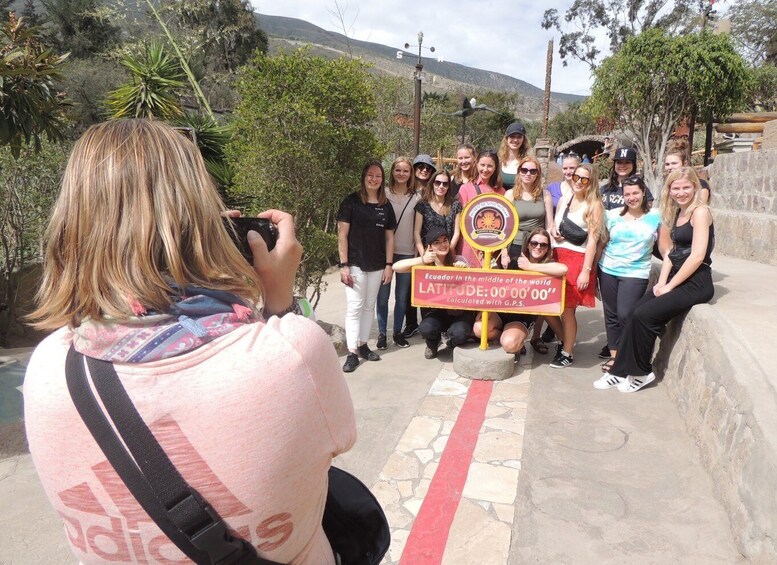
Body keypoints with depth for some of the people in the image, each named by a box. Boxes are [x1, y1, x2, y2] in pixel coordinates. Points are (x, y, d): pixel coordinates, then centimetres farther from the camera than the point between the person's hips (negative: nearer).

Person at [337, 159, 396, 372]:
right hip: (355, 264, -4)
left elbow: (389, 236, 11)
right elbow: (342, 234, -7)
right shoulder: (351, 201, -4)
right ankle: (352, 353, 1)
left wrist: (389, 265, 4)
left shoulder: (386, 205, 7)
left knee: (369, 306, 12)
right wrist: (344, 265, -12)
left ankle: (363, 345, 24)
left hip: (377, 265, 4)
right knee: (354, 307, -4)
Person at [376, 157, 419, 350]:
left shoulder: (416, 198, 4)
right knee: (383, 295, 2)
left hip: (407, 252, 1)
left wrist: (417, 251, 4)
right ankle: (381, 333, 13)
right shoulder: (384, 195, 0)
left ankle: (398, 332, 21)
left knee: (402, 296, 9)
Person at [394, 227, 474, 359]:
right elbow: (396, 267, -16)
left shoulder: (459, 261, -4)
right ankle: (433, 344, 12)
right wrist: (422, 260, -24)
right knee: (426, 329, -29)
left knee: (459, 333, -30)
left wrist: (466, 270, -29)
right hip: (437, 311, 1)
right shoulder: (424, 265, -4)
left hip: (460, 311, -1)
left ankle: (453, 343, 13)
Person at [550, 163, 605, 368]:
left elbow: (592, 240, -10)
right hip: (557, 256, 6)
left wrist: (586, 271, -15)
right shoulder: (563, 200, 13)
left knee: (567, 308, -4)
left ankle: (567, 352, 11)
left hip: (578, 259, -6)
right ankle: (565, 341, 27)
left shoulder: (594, 205, -5)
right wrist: (553, 232, 5)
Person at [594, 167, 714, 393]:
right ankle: (621, 371, 3)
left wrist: (669, 286, -14)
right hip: (676, 278, 7)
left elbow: (697, 256, -18)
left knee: (644, 315, -17)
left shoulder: (700, 212, -11)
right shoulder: (676, 213, 14)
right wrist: (661, 282, 0)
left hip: (695, 283, -7)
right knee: (636, 312, -5)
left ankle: (642, 373, 2)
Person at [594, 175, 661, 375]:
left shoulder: (655, 216, 0)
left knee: (625, 315, -12)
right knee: (611, 314, 7)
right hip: (608, 270, 3)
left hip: (636, 273, -3)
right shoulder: (613, 215, 4)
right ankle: (614, 355, 19)